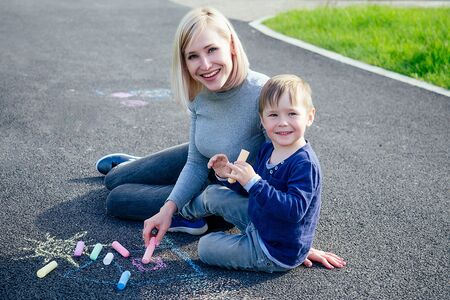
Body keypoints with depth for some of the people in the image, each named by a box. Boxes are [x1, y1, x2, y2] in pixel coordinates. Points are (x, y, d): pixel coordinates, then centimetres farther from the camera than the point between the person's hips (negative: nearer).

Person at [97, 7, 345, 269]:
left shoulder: (262, 95, -37)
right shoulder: (200, 92, -17)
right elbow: (197, 163, -8)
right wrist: (168, 209, -22)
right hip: (206, 164, 5)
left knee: (118, 200, 1)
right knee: (114, 180, 17)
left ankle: (191, 216, 21)